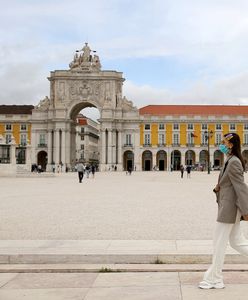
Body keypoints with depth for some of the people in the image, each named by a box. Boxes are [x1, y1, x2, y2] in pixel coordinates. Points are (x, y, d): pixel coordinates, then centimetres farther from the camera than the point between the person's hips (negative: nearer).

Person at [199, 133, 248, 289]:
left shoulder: (234, 162, -17)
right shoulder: (230, 161, 13)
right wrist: (218, 188, 3)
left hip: (229, 208, -10)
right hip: (228, 207, 10)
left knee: (219, 244, -1)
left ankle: (215, 280, 10)